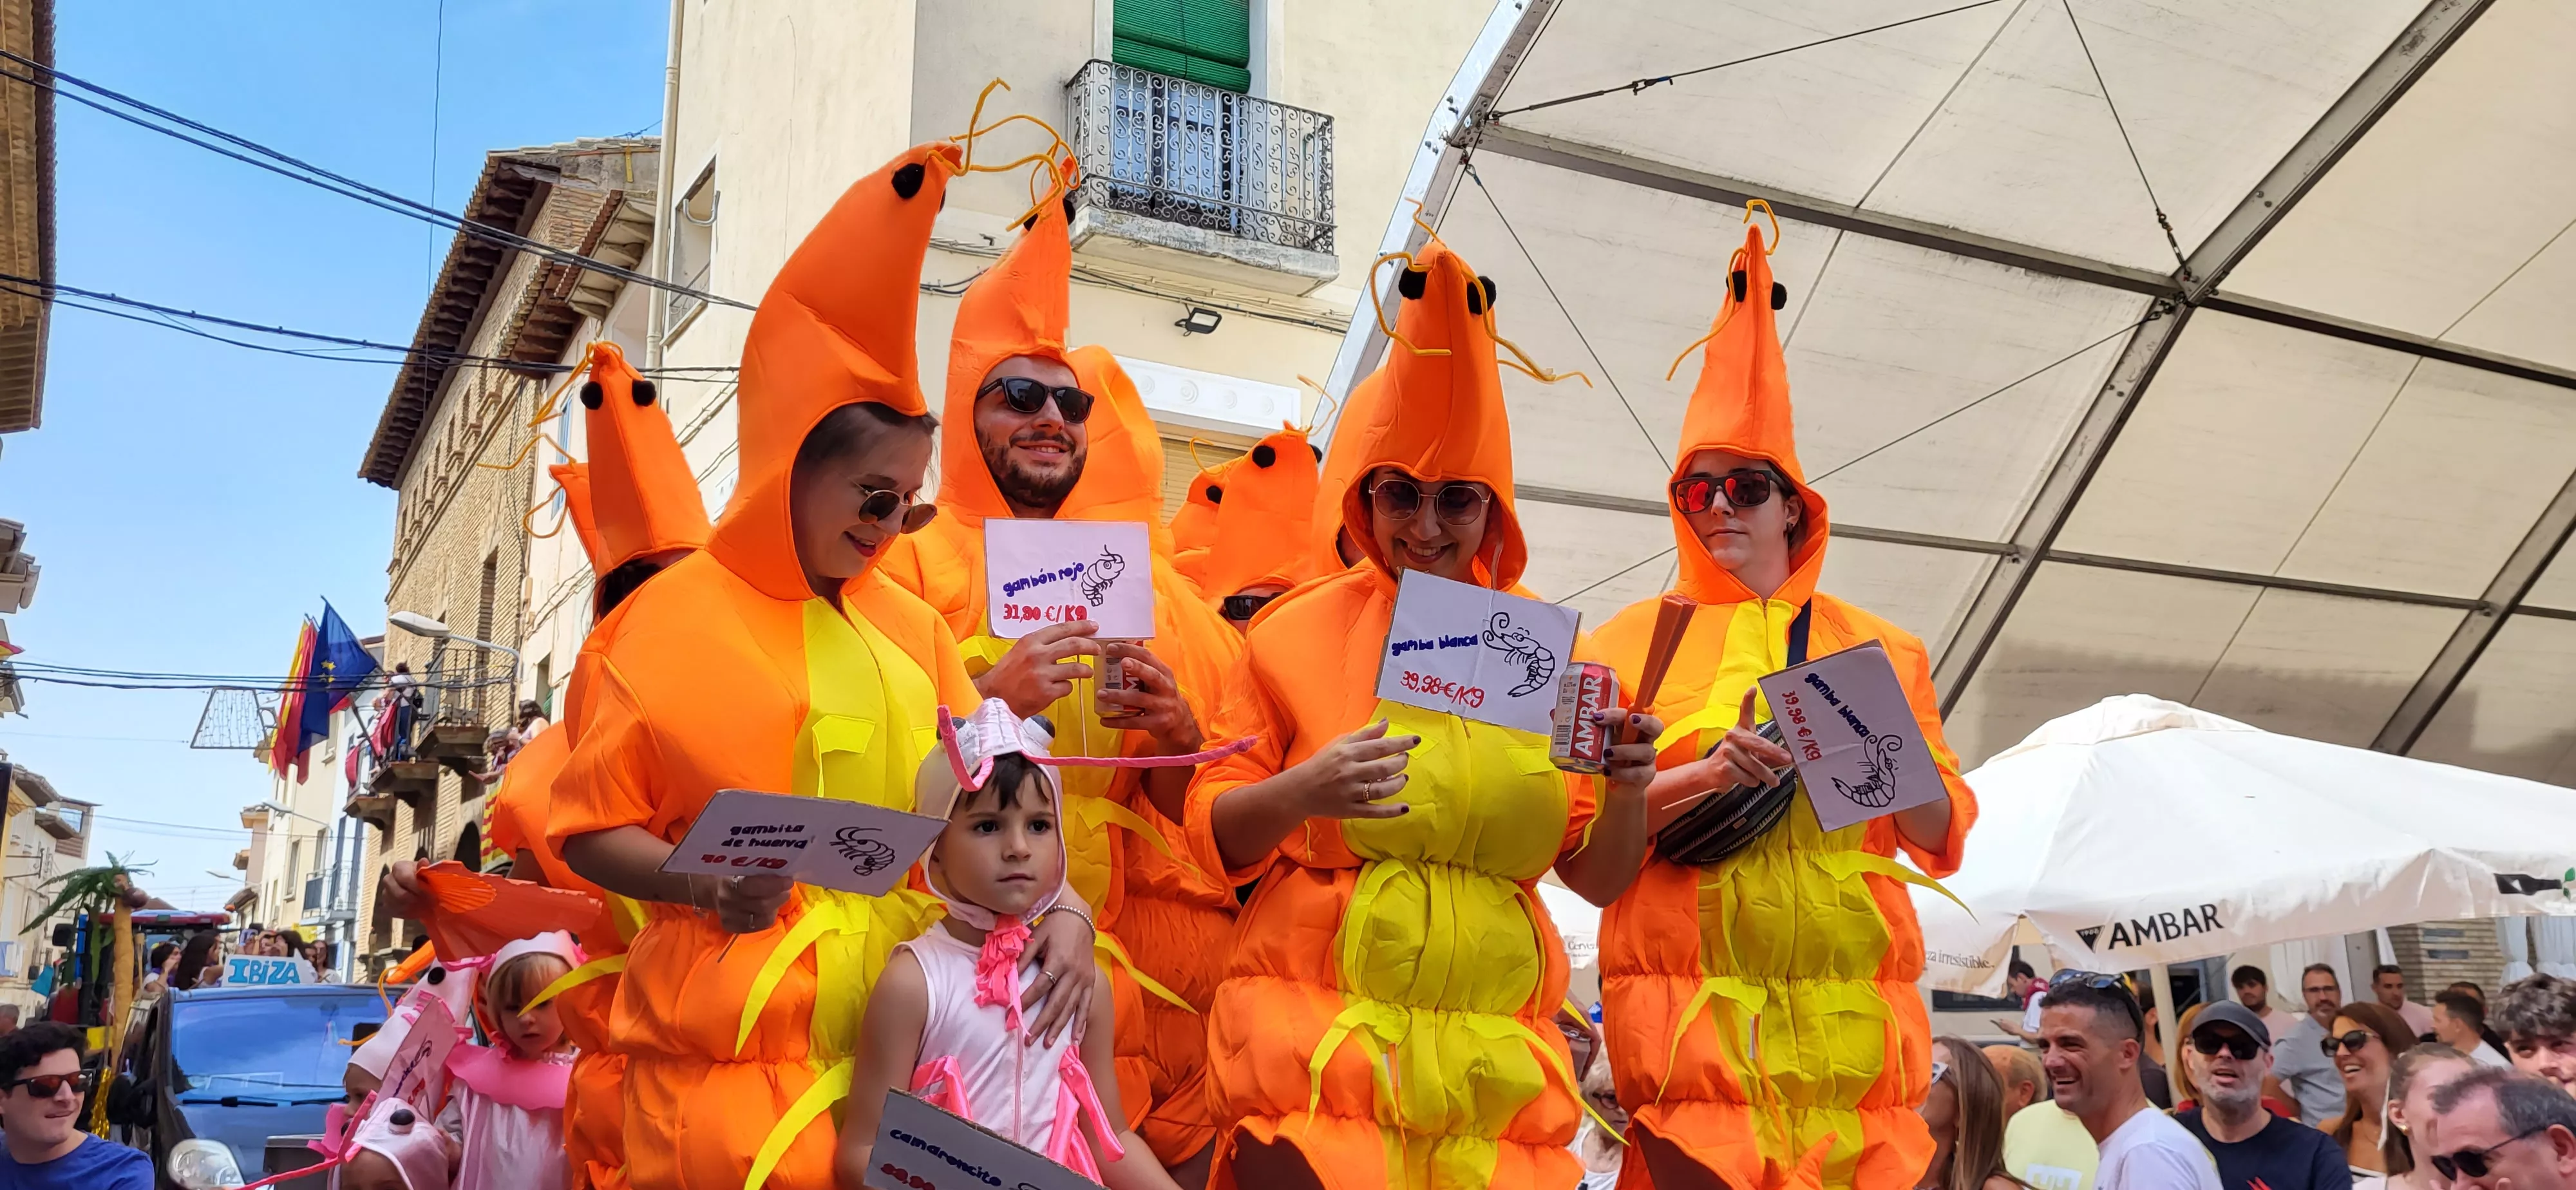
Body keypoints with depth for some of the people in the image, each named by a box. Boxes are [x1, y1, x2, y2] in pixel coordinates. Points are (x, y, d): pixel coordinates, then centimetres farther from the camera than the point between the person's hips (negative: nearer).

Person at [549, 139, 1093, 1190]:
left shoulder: (910, 629, 11)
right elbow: (591, 829, 0)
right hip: (736, 1042, -3)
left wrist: (1060, 906, -11)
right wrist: (703, 884, -19)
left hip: (902, 1024, 4)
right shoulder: (675, 620, -1)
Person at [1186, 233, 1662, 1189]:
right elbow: (1213, 838, 1)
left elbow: (1597, 877, 9)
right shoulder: (1299, 632, 0)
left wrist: (1627, 792, -10)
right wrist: (1302, 791, -18)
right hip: (1319, 1041, -2)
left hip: (1498, 1063, 2)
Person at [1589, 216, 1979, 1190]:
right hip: (1691, 1001, -2)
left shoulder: (1883, 650, 15)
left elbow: (1944, 838, 13)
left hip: (1852, 1006, 2)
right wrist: (1700, 778, -14)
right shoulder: (1630, 642, 9)